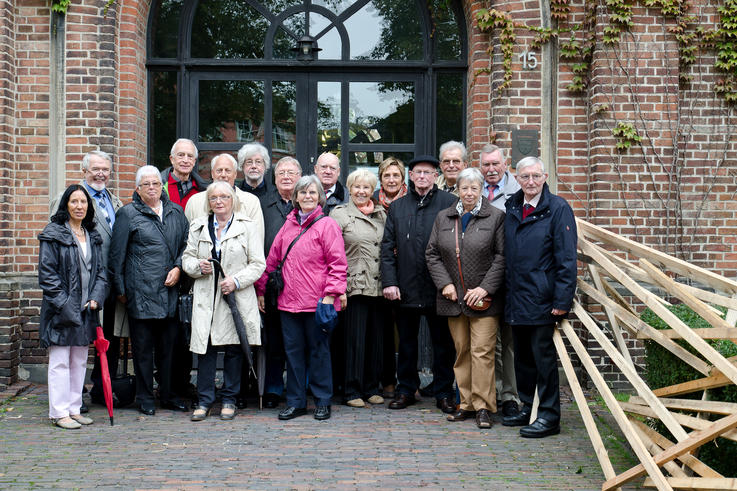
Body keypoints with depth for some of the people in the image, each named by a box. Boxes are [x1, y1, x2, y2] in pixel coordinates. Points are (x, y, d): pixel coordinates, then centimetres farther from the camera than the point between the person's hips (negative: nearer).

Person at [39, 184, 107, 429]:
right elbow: (47, 273, -10)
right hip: (60, 309, -6)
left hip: (85, 310, 6)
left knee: (79, 361, 11)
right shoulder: (53, 234, -6)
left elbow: (100, 270, 14)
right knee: (60, 361, -2)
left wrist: (96, 297, -3)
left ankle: (74, 408, 20)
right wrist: (64, 304, -16)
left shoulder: (93, 236, 13)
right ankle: (59, 412, 4)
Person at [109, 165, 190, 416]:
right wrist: (120, 289, -1)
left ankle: (168, 395, 20)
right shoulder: (127, 214, 2)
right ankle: (145, 398, 12)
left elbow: (187, 243, 17)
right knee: (143, 347, 2)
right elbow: (117, 255, 1)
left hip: (171, 291, 3)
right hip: (141, 291, -3)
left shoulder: (176, 212, 13)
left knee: (169, 345, 9)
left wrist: (178, 268, 0)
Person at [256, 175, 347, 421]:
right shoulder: (288, 225, 13)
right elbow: (272, 259, 18)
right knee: (293, 350, 9)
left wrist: (331, 294, -16)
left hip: (317, 301, -5)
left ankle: (322, 402, 15)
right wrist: (261, 289, 16)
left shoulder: (327, 225, -3)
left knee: (318, 350, 4)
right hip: (289, 300, 5)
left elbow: (337, 263, -8)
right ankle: (295, 402, 18)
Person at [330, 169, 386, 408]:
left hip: (378, 286, 5)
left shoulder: (381, 214, 14)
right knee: (355, 338, -3)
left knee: (376, 337, 9)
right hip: (354, 286, -4)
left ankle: (372, 388, 19)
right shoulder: (339, 214, 0)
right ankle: (353, 391, 5)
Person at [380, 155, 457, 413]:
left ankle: (444, 392, 15)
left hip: (439, 286, -3)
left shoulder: (449, 203, 0)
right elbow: (388, 247, 8)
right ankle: (406, 389, 23)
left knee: (443, 343, 5)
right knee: (406, 341, 12)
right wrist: (389, 281, -1)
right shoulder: (397, 207, 11)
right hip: (406, 287, 3)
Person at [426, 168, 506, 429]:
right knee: (461, 351, 9)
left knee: (482, 352, -7)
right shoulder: (443, 218, 10)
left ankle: (483, 406, 0)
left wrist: (485, 288, -12)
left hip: (484, 299, -4)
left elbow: (501, 257, -5)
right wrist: (445, 283, -2)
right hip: (453, 297, 4)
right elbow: (432, 254, 10)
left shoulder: (496, 217, -1)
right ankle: (466, 404, 16)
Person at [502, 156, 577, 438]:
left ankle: (549, 416, 8)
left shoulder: (557, 209, -8)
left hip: (542, 297, -6)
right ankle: (527, 408, 27)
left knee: (543, 356, -1)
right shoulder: (511, 208, 10)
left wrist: (562, 299, -17)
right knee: (522, 356, 14)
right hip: (516, 297, 6)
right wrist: (506, 292, 11)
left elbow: (566, 259, -11)